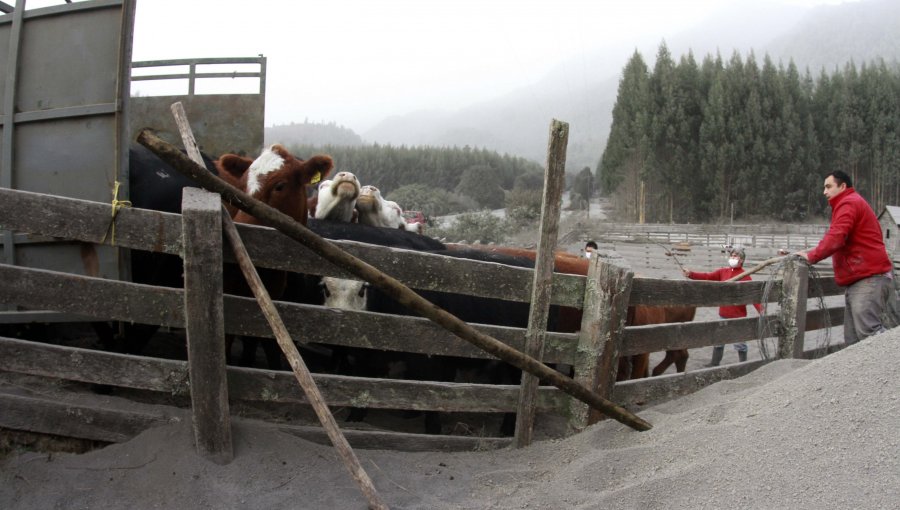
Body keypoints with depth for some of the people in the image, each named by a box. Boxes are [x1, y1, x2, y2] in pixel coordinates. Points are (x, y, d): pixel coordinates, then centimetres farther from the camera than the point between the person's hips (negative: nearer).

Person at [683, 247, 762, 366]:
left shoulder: (745, 276, -14)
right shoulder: (723, 272, 2)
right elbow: (707, 277, -5)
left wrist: (761, 310, -34)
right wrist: (691, 274, -19)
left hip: (738, 316, -6)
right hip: (723, 315, 6)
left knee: (740, 343, 5)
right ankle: (714, 363, 30)